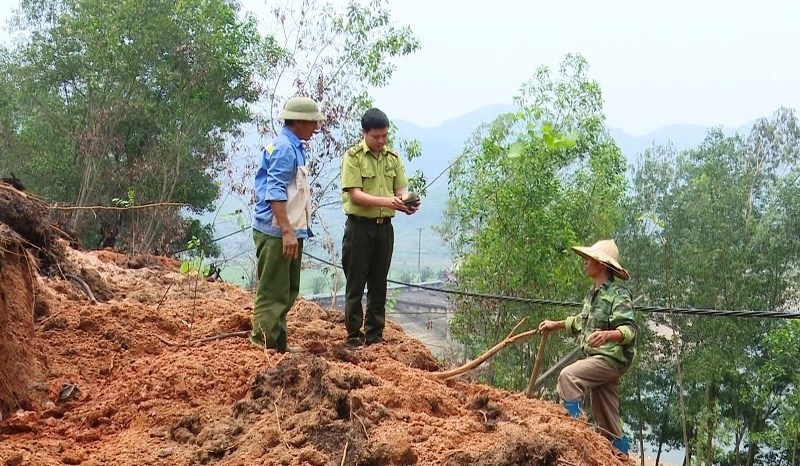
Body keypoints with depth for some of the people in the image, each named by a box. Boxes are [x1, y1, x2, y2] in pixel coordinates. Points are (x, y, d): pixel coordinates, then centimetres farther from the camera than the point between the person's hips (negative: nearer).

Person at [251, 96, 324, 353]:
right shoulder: (283, 148, -15)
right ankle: (265, 344, -2)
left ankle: (279, 343, 24)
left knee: (288, 291, 16)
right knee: (272, 293, -6)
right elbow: (274, 193, -22)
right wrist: (287, 231, -25)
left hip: (290, 231, 10)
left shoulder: (295, 147, 15)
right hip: (276, 232, -10)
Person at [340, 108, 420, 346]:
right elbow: (355, 194, -14)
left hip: (384, 226, 5)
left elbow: (401, 188, 9)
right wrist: (386, 201, -26)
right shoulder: (353, 156, -7)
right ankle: (354, 336, 7)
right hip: (359, 226, -5)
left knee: (379, 285, 10)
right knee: (355, 285, 0)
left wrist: (407, 201, -15)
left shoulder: (392, 157, 10)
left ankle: (375, 336, 18)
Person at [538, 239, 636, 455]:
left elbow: (629, 330, -25)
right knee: (606, 422, 13)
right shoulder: (593, 293, 13)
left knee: (568, 376, -26)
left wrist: (607, 335, -43)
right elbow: (582, 321, 31)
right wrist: (555, 325, 35)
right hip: (599, 359, 9)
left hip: (612, 359, -9)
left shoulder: (618, 294, -15)